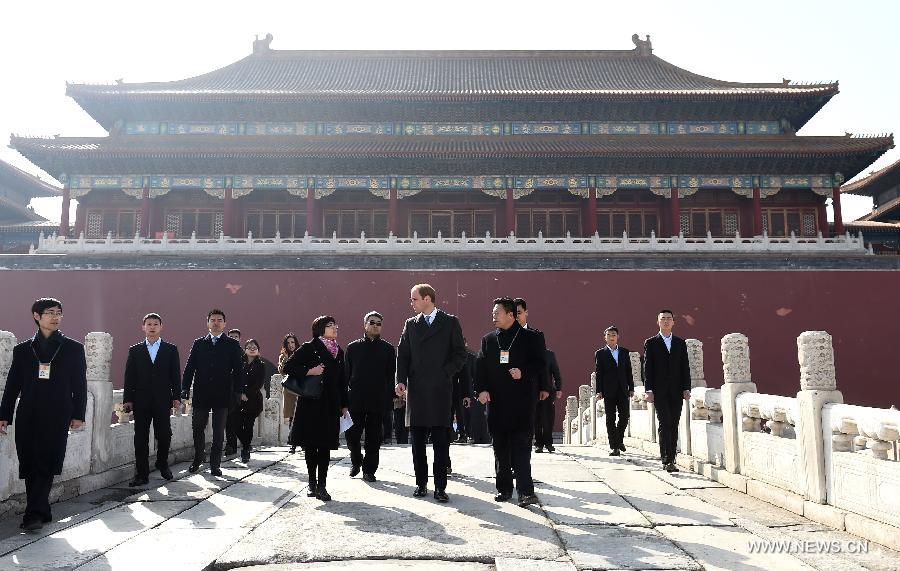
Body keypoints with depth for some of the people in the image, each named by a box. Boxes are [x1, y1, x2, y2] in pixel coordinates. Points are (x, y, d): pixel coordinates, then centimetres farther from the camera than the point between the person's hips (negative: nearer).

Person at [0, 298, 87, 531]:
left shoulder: (73, 348, 7)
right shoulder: (22, 349, 12)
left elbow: (80, 385, 5)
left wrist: (78, 414, -1)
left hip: (57, 417, -2)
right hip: (28, 417, 3)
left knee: (46, 466, -8)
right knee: (29, 466, 4)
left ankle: (34, 514, -6)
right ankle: (42, 512, 15)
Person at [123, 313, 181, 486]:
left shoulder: (171, 350, 8)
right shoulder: (135, 350, 9)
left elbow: (175, 375, 5)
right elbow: (129, 377, 6)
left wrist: (177, 397, -1)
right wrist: (127, 399, 0)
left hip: (163, 400, 0)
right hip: (141, 401, 0)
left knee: (164, 435, 2)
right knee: (141, 438, 1)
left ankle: (163, 465, 26)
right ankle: (142, 473, 7)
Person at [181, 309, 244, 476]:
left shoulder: (232, 345, 4)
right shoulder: (198, 343, 9)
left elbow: (238, 370, 1)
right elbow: (189, 368, 6)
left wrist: (238, 392, -7)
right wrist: (185, 389, -4)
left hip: (222, 395, -1)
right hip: (201, 395, 2)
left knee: (219, 432, 4)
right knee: (198, 429, 11)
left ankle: (215, 464, 13)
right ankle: (197, 460, 30)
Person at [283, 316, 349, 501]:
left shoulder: (339, 352, 13)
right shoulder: (309, 348, -2)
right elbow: (288, 367, -5)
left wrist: (344, 405, 12)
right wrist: (309, 371, -15)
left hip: (331, 405, 4)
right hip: (310, 404, -3)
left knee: (325, 446, 1)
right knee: (310, 445, 3)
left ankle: (321, 486, 4)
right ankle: (312, 483, 16)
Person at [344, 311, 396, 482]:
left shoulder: (388, 349, 6)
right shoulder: (353, 347, 7)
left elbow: (391, 376, 5)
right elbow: (346, 373, 7)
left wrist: (389, 397, -4)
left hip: (377, 401, 0)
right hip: (355, 400, 1)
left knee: (373, 437, 4)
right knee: (352, 435, 4)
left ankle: (369, 470, 16)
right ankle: (356, 462, 29)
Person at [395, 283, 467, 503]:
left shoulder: (450, 322, 4)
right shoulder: (410, 324, 13)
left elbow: (460, 354, 3)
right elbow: (402, 355, 10)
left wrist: (445, 373, -8)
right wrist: (401, 380, -2)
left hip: (440, 389, -3)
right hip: (416, 390, 3)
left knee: (441, 441, -1)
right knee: (417, 441, 7)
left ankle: (440, 487, 5)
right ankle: (421, 483, 18)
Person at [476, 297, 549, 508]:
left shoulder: (531, 338, 3)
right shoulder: (488, 339, 13)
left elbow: (540, 364, 0)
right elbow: (480, 367, 8)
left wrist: (523, 372, -17)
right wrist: (481, 389, -5)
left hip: (522, 401, -4)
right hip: (496, 401, 4)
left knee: (521, 446, -7)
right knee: (500, 447, 9)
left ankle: (525, 491, -5)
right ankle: (504, 488, 18)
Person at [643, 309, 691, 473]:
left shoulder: (680, 343, 13)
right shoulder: (651, 343, 4)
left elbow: (685, 367, 10)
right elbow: (647, 368, 0)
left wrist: (686, 388, 1)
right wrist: (648, 390, -8)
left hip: (676, 391, 3)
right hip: (659, 391, -3)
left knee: (674, 426, 5)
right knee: (664, 424, -11)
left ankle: (671, 459, 12)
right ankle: (666, 460, -12)